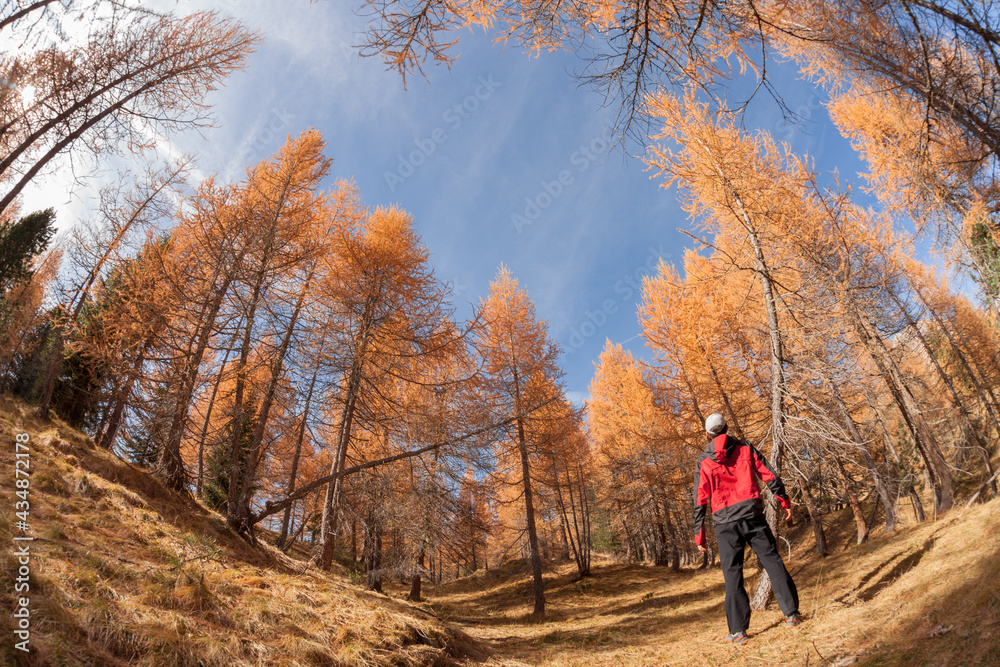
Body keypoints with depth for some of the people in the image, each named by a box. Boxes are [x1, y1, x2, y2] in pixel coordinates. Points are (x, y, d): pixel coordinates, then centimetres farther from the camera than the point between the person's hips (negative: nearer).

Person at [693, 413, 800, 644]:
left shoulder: (703, 462, 2)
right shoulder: (745, 448, 4)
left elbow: (700, 501, 1)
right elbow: (771, 477, 3)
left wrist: (699, 536, 6)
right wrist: (785, 502, 16)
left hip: (725, 523, -1)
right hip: (752, 514, 1)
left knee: (732, 575, 4)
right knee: (773, 562, 13)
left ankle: (738, 630, 5)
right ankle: (791, 614, 14)